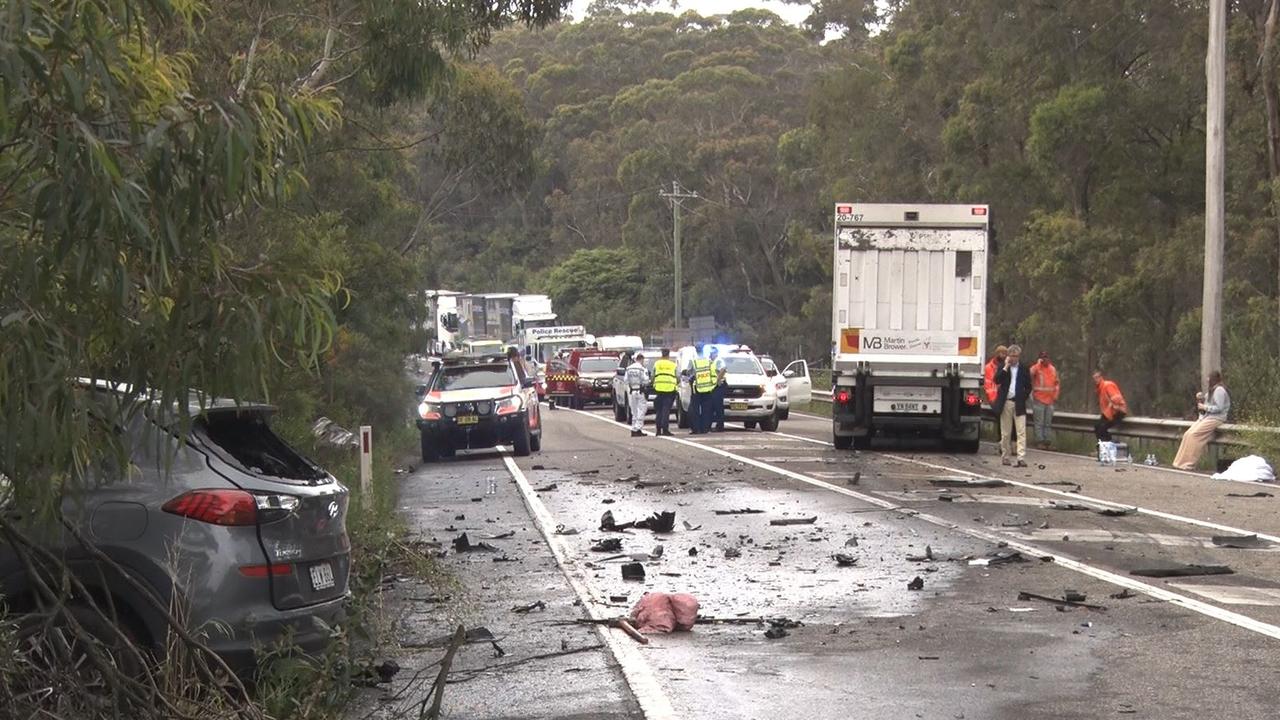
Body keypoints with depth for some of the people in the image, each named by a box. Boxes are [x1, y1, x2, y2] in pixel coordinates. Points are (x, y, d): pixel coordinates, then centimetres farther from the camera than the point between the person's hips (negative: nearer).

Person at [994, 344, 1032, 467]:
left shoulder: (1024, 369, 7)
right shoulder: (1002, 368, 6)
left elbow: (1028, 387, 12)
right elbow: (997, 380, -11)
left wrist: (1023, 398, 1)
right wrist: (1006, 367, -12)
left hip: (1019, 404, -1)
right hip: (1005, 404, 1)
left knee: (1021, 431, -10)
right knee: (1005, 433, 7)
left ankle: (1021, 458, -15)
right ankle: (1005, 457, 17)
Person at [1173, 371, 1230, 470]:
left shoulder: (1219, 390, -11)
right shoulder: (1213, 390, 21)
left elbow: (1219, 408, -19)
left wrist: (1204, 407, -12)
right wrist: (1200, 398, 8)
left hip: (1216, 418, -10)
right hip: (1207, 417, 10)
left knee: (1194, 434, -24)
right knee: (1187, 434, -10)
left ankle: (1189, 464, -22)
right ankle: (1181, 462, -14)